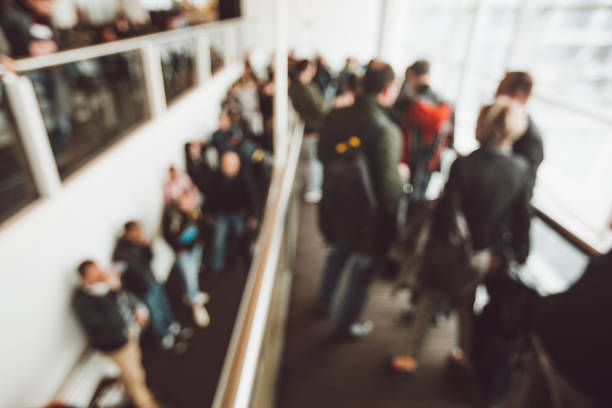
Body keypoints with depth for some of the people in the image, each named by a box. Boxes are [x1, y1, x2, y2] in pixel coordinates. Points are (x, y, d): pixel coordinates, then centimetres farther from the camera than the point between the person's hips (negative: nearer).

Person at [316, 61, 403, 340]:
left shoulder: (335, 116, -8)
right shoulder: (385, 131, -28)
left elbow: (323, 155, 6)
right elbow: (388, 186, -25)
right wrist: (401, 176, -5)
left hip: (334, 206, 7)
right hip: (369, 217, -6)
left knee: (336, 256, 31)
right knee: (362, 274, 17)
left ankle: (324, 304, 55)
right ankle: (345, 326, 39)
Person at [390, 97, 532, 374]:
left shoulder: (463, 165, -23)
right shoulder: (520, 171, -10)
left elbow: (447, 210, -21)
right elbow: (522, 218, -4)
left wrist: (433, 239, -4)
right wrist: (517, 255, 8)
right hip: (485, 256, 4)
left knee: (428, 300, 15)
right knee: (467, 304, 26)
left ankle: (412, 356, 30)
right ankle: (466, 355, 47)